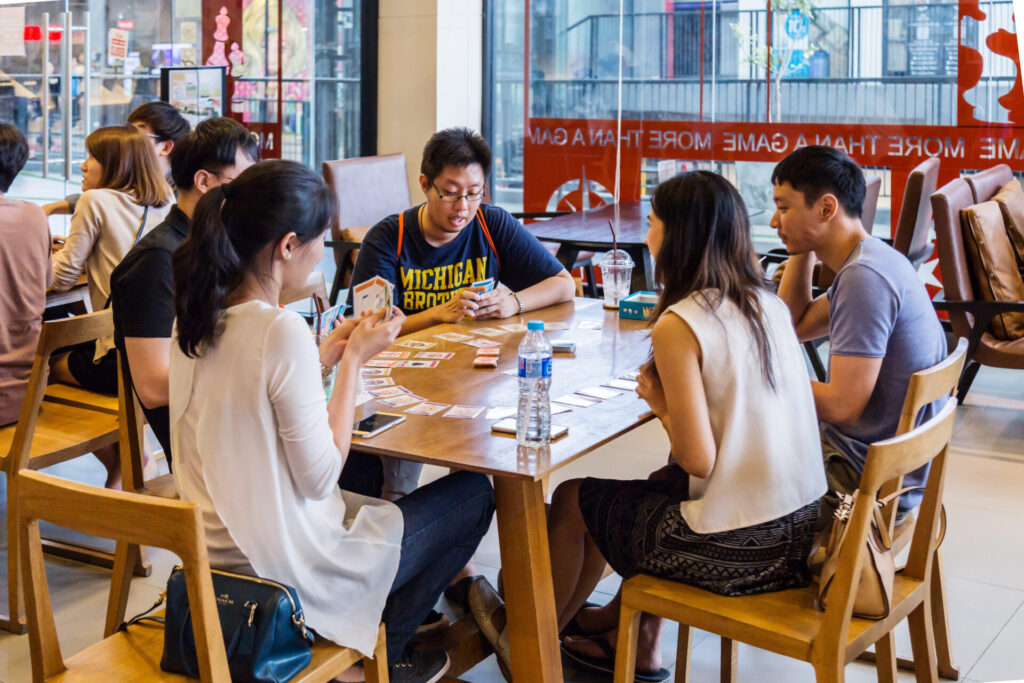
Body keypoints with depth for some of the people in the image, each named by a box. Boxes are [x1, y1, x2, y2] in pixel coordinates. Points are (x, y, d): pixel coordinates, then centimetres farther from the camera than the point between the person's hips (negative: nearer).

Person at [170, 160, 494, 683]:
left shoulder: (193, 318, -1)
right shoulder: (282, 330, -26)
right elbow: (320, 477, -21)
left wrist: (328, 353, 8)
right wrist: (354, 360, -13)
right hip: (283, 571, -8)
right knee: (473, 493, 11)